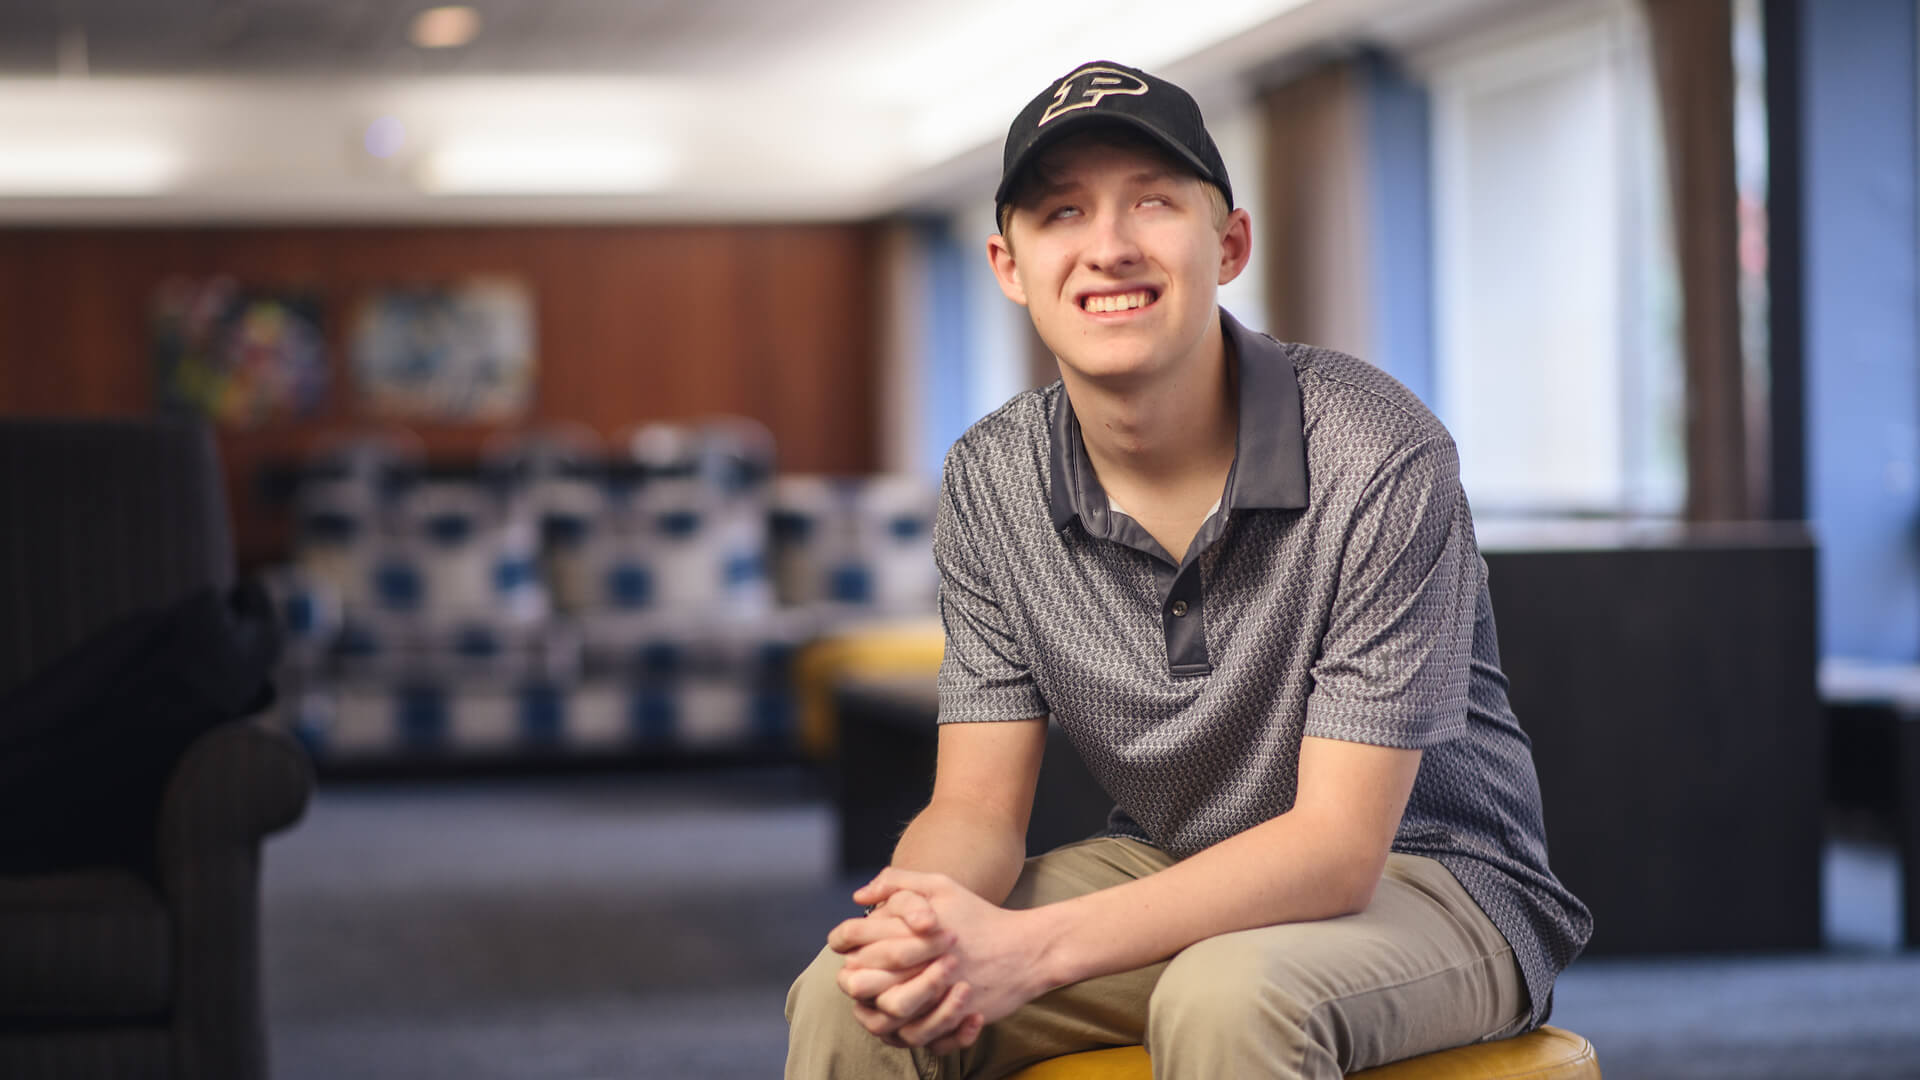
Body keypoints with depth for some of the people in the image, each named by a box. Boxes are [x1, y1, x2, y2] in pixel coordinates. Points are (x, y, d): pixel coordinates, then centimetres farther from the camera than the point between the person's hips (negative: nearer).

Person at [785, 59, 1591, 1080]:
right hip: (1168, 875, 4)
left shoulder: (1380, 461, -22)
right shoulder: (991, 483, -5)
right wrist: (922, 926, -30)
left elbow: (1337, 845, -24)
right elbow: (977, 807, -4)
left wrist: (1032, 948, -35)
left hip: (1426, 874, -3)